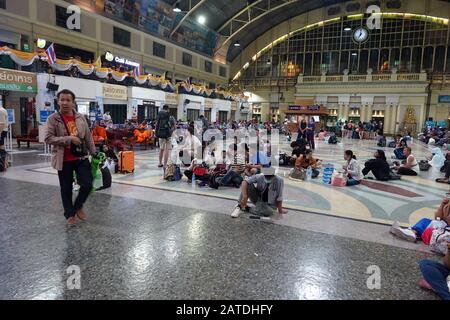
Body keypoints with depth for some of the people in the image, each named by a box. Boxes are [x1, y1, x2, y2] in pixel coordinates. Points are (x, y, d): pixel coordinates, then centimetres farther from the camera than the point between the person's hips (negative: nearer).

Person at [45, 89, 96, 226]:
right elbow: (48, 138, -13)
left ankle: (78, 207, 25)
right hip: (64, 160, -2)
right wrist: (69, 139, -21)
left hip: (81, 157, 2)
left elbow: (88, 137, 9)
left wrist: (94, 153, 8)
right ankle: (70, 214, 26)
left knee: (87, 185, -2)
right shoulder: (53, 119, -6)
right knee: (66, 189, 8)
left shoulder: (81, 117, 4)